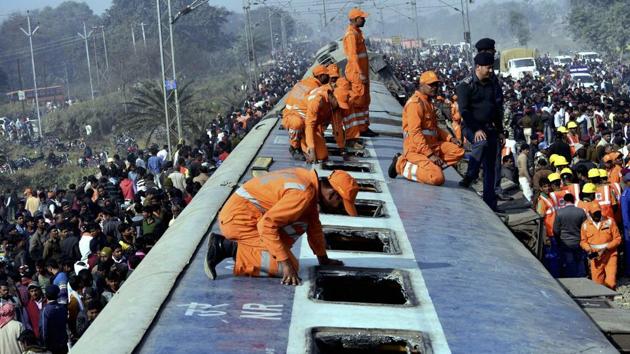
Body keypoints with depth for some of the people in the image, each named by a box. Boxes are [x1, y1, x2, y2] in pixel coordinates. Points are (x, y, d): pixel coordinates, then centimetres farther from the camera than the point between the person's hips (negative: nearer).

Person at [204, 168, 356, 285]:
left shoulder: (310, 180, 9)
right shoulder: (304, 193, -21)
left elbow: (313, 225, 22)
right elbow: (266, 225, -26)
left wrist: (324, 259, 29)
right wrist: (286, 263, -23)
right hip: (238, 218, -10)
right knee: (289, 266, -14)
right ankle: (228, 248, -12)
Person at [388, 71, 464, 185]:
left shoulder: (428, 103, 21)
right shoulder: (416, 102, -12)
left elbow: (435, 128, 27)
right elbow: (415, 132, -20)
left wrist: (450, 138, 8)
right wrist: (430, 155, -24)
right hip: (416, 149, -9)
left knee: (458, 151, -5)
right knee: (437, 178, -25)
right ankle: (402, 165, -8)